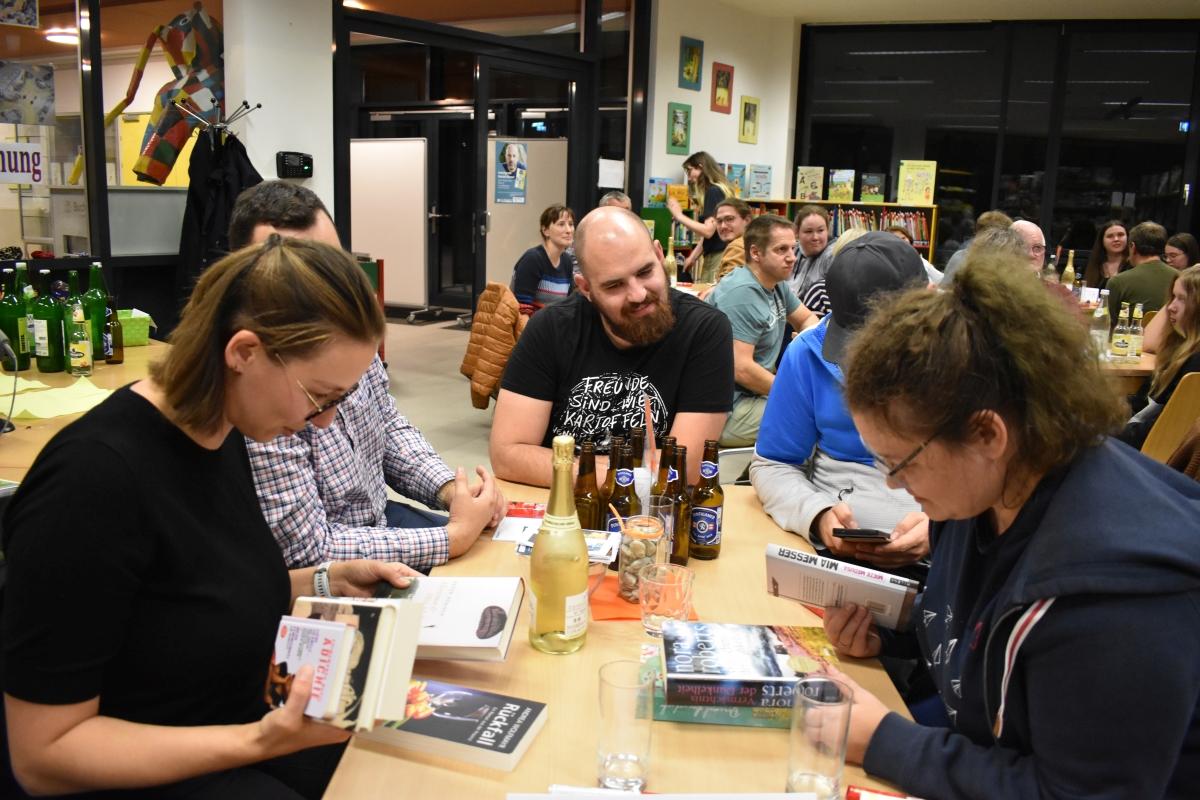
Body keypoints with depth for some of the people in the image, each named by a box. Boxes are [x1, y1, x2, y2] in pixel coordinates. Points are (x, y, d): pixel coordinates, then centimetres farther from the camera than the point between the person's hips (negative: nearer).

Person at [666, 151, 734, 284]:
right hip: (711, 257, 9)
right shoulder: (713, 191, 18)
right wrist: (693, 256, 16)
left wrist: (679, 215, -11)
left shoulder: (713, 192, -10)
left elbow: (708, 231, -18)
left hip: (718, 257, -9)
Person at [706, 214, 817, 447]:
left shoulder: (777, 284, 8)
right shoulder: (741, 294, -21)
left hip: (754, 393, 10)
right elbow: (740, 369, -27)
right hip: (729, 411, -10)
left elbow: (806, 319, 24)